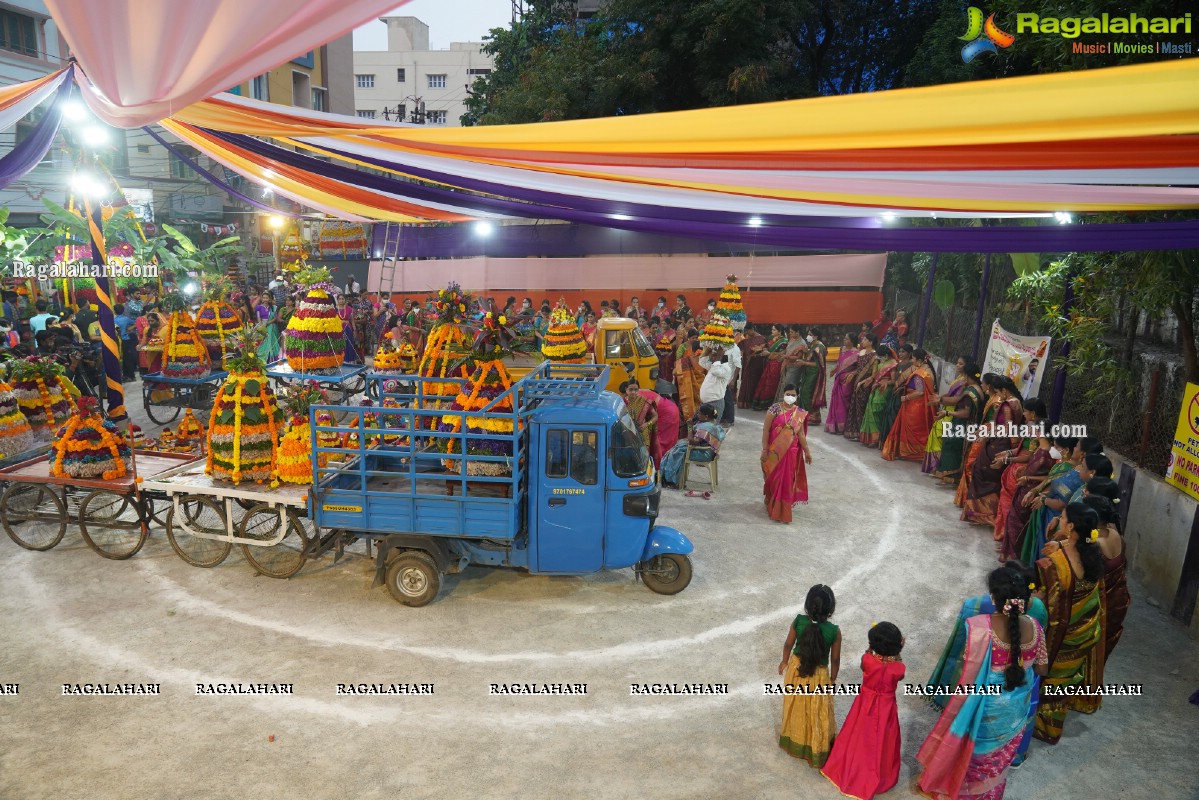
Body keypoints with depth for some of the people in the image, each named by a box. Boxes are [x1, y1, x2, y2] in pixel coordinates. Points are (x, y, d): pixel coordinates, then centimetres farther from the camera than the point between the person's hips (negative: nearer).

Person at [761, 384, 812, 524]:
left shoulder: (800, 413, 3)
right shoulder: (775, 408, -9)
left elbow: (801, 434, 8)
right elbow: (765, 430, -9)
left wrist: (807, 451, 9)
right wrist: (764, 449, -12)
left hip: (791, 452, 3)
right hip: (775, 451, -3)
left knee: (787, 481, 7)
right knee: (774, 479, 8)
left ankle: (781, 510, 23)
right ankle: (772, 506, 26)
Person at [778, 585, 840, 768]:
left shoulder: (798, 621, -22)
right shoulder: (834, 631, -27)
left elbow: (788, 645, -6)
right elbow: (835, 659, -13)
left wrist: (784, 661, 14)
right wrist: (832, 678, 6)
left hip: (796, 669, 3)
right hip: (818, 676, -3)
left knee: (796, 707, 27)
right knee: (817, 714, 21)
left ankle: (794, 741, 50)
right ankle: (817, 750, 39)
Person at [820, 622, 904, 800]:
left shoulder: (867, 659, -27)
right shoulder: (898, 668, -28)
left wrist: (871, 646, 0)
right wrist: (898, 653, -1)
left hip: (866, 705, 1)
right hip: (886, 708, -1)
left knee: (860, 738, 24)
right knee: (880, 742, 22)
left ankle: (848, 771, 44)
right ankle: (876, 778, 43)